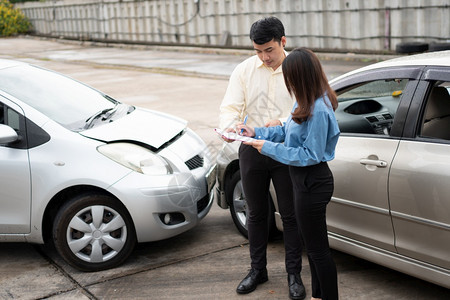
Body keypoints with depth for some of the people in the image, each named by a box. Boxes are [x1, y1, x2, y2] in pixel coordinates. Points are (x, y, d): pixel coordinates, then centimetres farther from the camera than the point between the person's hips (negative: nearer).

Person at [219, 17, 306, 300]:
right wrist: (228, 127, -29)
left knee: (290, 214, 5)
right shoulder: (244, 70, 1)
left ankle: (294, 274, 21)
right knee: (256, 213, 14)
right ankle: (258, 269, 31)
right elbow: (230, 106, -6)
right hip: (253, 151, 2)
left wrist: (282, 122, -32)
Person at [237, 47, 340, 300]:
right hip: (307, 181, 11)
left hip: (312, 183, -11)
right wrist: (257, 133, 7)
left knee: (318, 249, 3)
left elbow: (310, 155, -24)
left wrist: (270, 148, -20)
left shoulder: (318, 111, -26)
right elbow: (289, 130, 15)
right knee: (313, 245, 23)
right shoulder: (308, 102, 5)